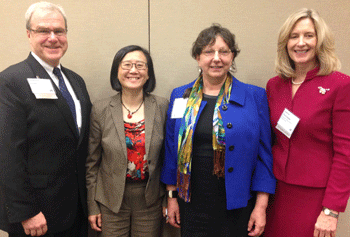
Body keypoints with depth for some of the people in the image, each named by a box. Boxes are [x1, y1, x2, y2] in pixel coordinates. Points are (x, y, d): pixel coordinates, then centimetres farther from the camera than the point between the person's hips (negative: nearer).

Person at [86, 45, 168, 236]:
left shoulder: (162, 107, -5)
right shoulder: (100, 110, -6)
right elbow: (92, 161, 0)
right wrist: (92, 206, 1)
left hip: (150, 201, 1)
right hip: (111, 200, 0)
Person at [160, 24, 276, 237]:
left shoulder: (255, 96, -4)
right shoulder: (180, 97, 2)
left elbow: (264, 154, -3)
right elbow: (172, 150, 7)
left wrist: (261, 205, -5)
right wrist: (171, 196, 7)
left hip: (236, 207, -1)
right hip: (192, 205, 2)